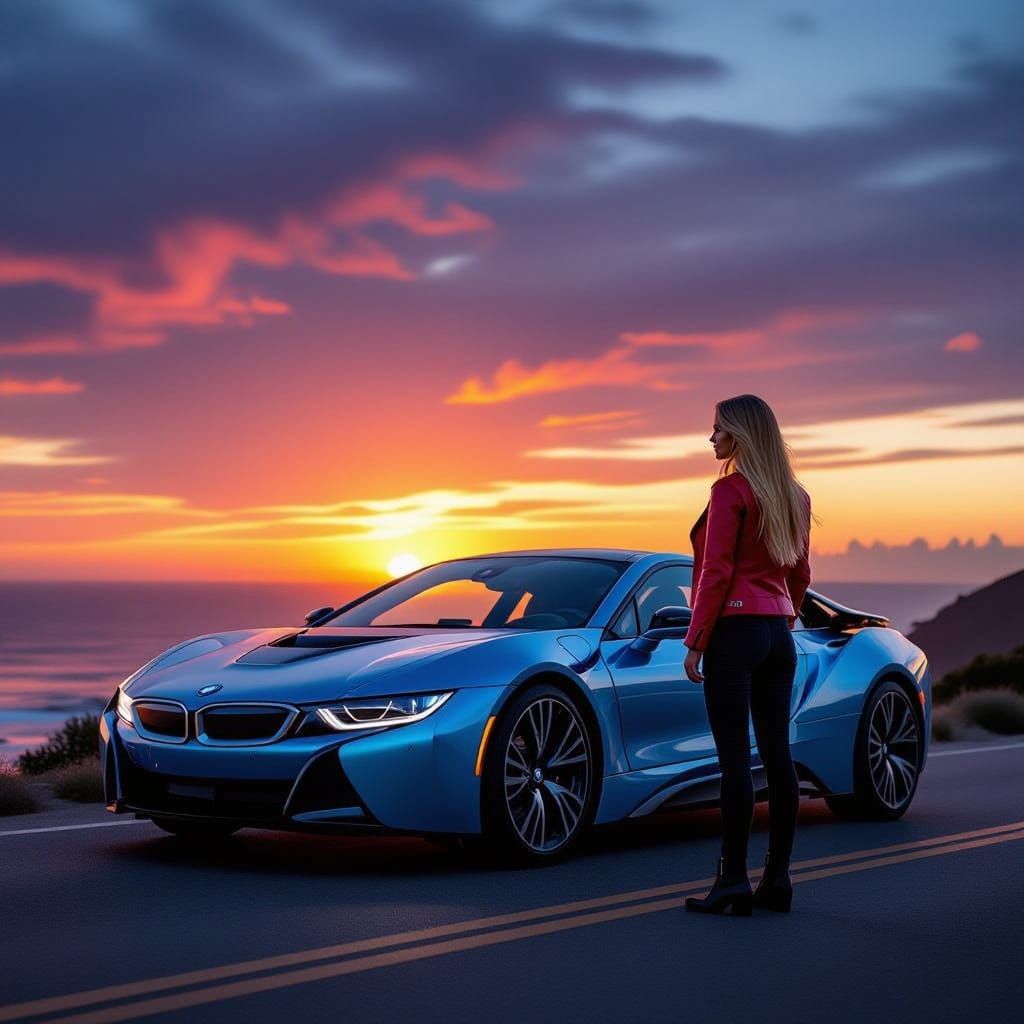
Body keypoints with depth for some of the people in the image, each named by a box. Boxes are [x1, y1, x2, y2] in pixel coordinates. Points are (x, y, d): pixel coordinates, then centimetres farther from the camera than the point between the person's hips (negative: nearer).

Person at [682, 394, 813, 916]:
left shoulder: (730, 490, -11)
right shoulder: (793, 496, 13)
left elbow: (716, 572, -14)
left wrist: (694, 641, -10)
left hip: (734, 629, -8)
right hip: (778, 630, 8)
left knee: (734, 757, -6)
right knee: (777, 754, 7)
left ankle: (733, 882, -5)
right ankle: (777, 878, 11)